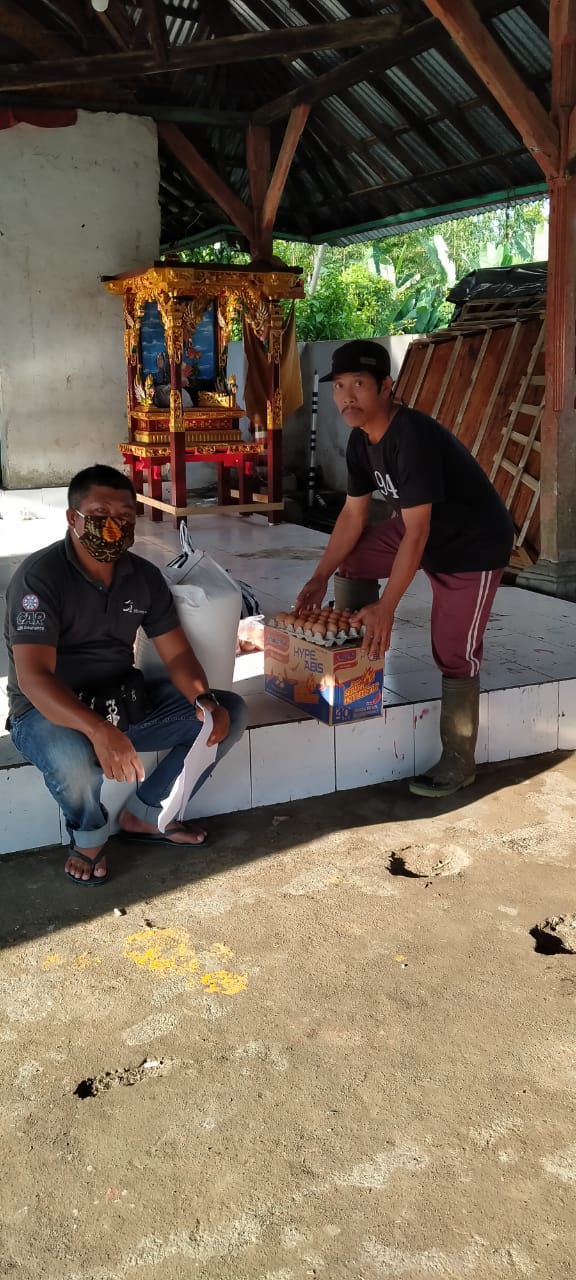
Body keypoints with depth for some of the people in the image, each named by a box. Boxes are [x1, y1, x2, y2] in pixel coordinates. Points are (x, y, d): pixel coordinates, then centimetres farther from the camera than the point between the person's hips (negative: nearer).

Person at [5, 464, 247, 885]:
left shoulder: (145, 575, 0)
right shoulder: (39, 577, -20)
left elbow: (178, 654, 1)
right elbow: (33, 677, -30)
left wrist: (206, 701, -22)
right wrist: (98, 730, -45)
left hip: (126, 700, 6)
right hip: (50, 712, -6)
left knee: (230, 712, -7)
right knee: (72, 758, -41)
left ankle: (144, 815, 9)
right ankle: (90, 835, -2)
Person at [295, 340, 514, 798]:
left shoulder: (413, 436, -33)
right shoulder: (360, 441, -5)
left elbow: (416, 533, -34)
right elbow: (353, 515, 2)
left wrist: (386, 607, -34)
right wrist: (321, 578, -5)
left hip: (474, 546, -8)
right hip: (422, 528, 9)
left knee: (454, 654, -5)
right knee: (351, 561, 4)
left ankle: (458, 762, 9)